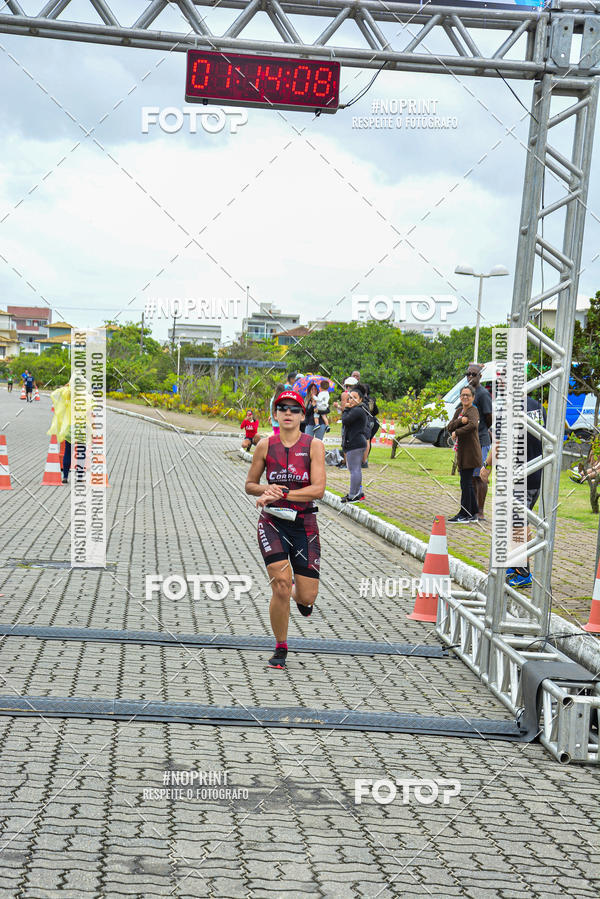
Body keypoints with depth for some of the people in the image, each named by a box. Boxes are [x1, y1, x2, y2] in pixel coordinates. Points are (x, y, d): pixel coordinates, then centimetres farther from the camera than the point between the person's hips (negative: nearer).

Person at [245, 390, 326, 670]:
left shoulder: (314, 446, -3)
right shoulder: (266, 445, 1)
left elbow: (318, 489, -13)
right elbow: (249, 485, 11)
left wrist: (280, 494, -21)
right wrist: (267, 490, -11)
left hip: (304, 524, 0)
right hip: (272, 523, 0)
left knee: (307, 597, -1)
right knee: (281, 584, -16)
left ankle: (298, 594, 40)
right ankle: (280, 649, 2)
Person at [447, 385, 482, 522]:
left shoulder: (473, 411, -12)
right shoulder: (459, 410, 15)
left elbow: (473, 425, -33)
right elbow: (450, 427, 3)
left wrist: (457, 432, -21)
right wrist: (460, 420, -15)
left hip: (470, 451, -9)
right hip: (462, 451, 9)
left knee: (465, 482, -7)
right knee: (467, 482, 14)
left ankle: (464, 514, -2)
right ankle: (473, 513, 22)